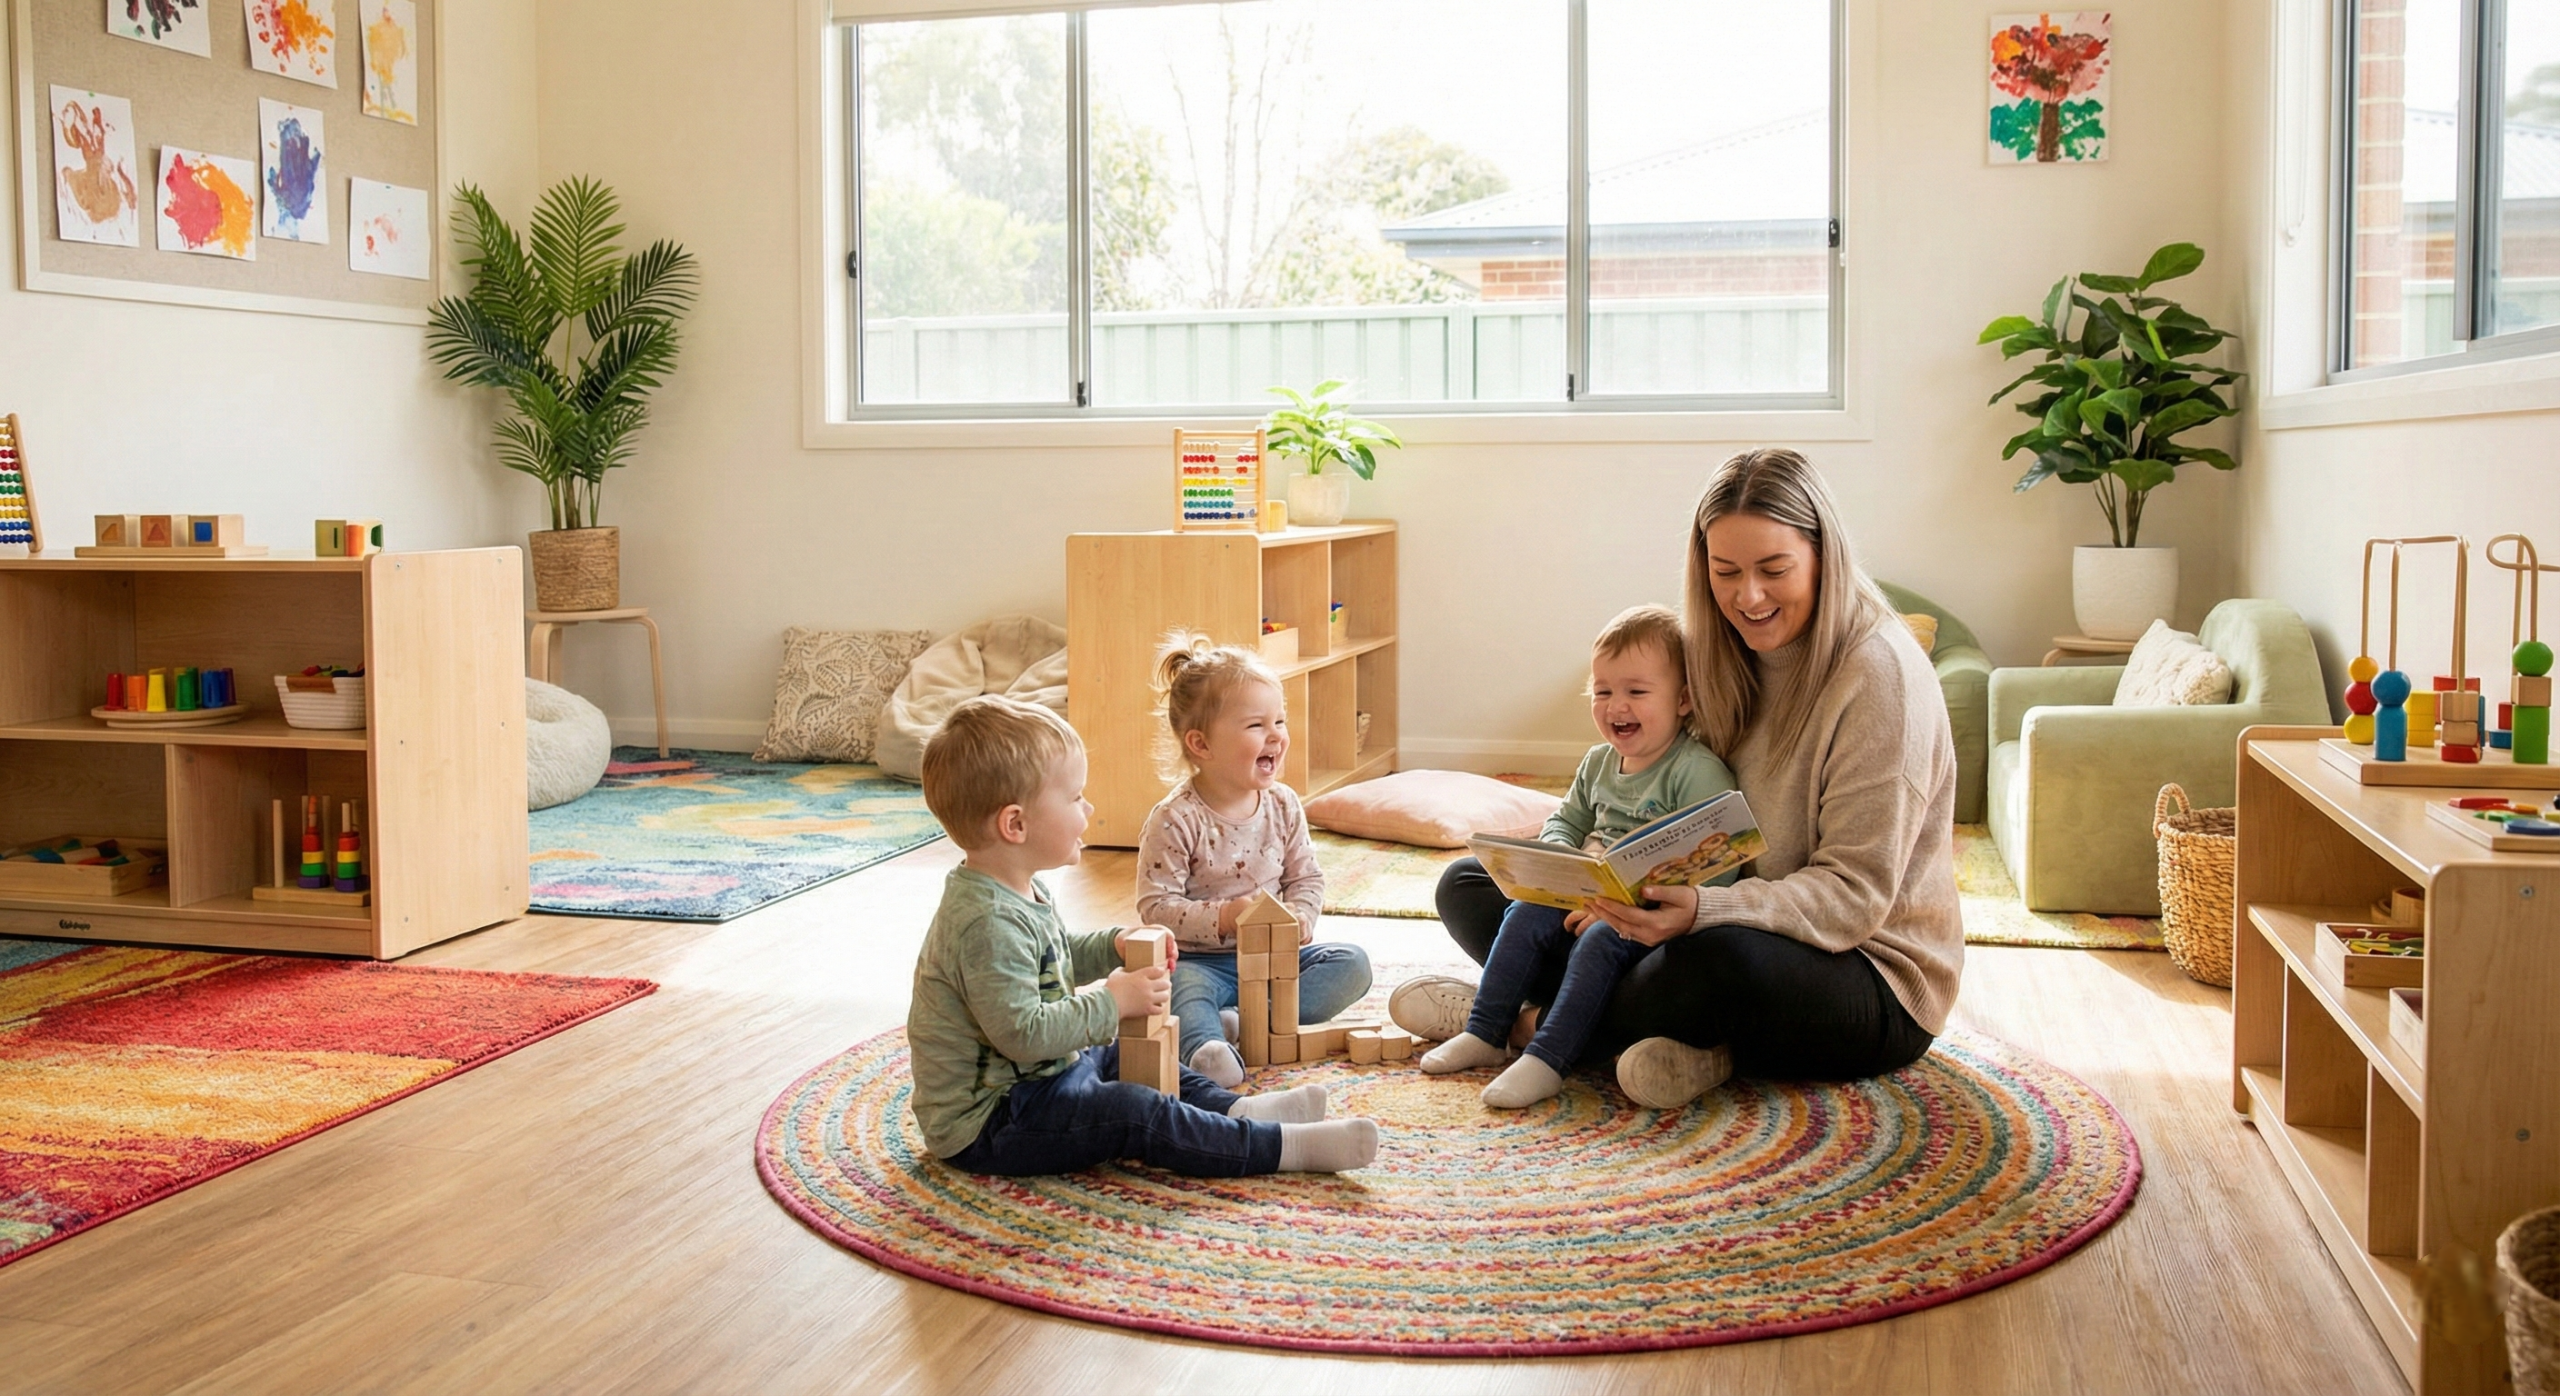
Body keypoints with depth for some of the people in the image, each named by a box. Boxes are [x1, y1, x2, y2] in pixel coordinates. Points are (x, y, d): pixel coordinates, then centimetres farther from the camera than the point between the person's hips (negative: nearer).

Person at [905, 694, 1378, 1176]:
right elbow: (1022, 1034, -31)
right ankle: (1286, 1147, -19)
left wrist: (1117, 947, 6)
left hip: (1036, 1079, 11)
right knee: (1135, 1113, -20)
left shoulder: (1020, 893, 6)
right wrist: (1112, 1003, -22)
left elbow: (1060, 953, 24)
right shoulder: (987, 922, -28)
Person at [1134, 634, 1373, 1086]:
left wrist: (1298, 917, -12)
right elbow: (1156, 907, -15)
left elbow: (1307, 878, 10)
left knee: (1352, 963, -14)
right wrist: (1222, 917, -28)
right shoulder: (1174, 820, -13)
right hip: (1202, 960, -5)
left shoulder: (1283, 804, 3)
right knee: (1181, 984, -36)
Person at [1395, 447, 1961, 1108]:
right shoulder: (1722, 657, 5)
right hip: (1726, 923, 7)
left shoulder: (1880, 674, -17)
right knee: (1469, 885, 3)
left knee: (1728, 959, -43)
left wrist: (1706, 912, -37)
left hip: (1873, 976, -7)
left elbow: (1854, 894, -20)